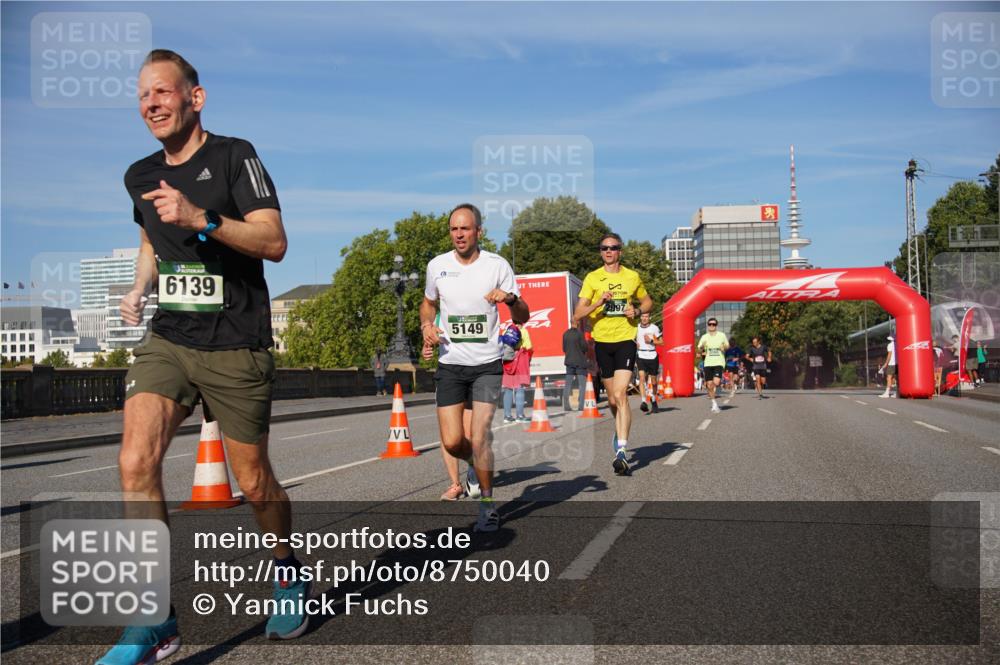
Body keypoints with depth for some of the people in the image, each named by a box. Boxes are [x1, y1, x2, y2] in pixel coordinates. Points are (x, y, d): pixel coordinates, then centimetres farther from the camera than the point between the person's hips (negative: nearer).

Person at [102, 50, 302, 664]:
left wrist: (202, 219, -29)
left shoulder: (234, 156, -6)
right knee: (136, 462, -15)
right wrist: (139, 288, 14)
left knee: (254, 482, 5)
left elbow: (274, 242, -16)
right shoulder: (140, 175, 12)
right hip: (166, 341, 5)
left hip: (235, 346, -4)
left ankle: (289, 572, 35)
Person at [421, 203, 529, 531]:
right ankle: (476, 465, 34)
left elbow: (523, 317, -1)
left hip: (487, 364, -2)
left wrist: (510, 298, -22)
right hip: (450, 365, 2)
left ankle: (488, 506, 9)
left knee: (479, 437, -12)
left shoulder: (497, 265, -4)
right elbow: (429, 303, 22)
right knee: (452, 442, -3)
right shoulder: (437, 265, 2)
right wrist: (427, 326, 1)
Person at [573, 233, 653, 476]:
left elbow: (648, 302, 20)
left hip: (625, 339, -2)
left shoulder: (633, 277, 5)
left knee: (620, 394, -16)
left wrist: (637, 311, -2)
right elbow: (577, 314, -4)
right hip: (602, 341, 2)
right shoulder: (592, 278, 2)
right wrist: (598, 303, -21)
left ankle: (621, 451, -19)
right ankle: (620, 429, 42)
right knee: (612, 399, 12)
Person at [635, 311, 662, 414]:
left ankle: (654, 402, 32)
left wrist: (651, 341, -15)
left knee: (653, 381, 8)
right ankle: (644, 402, -28)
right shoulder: (636, 327, 5)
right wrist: (635, 343, 0)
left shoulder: (654, 328, -2)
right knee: (642, 377, -20)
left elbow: (661, 342, 1)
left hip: (652, 356, -1)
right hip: (641, 356, 1)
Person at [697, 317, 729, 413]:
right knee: (709, 385, 1)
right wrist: (702, 347, -18)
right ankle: (714, 404, 16)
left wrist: (724, 347, -10)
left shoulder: (722, 335, 4)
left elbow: (727, 346, 13)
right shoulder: (704, 337, 7)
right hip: (708, 363, 2)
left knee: (716, 382, -22)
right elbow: (699, 349, 5)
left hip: (719, 362, -2)